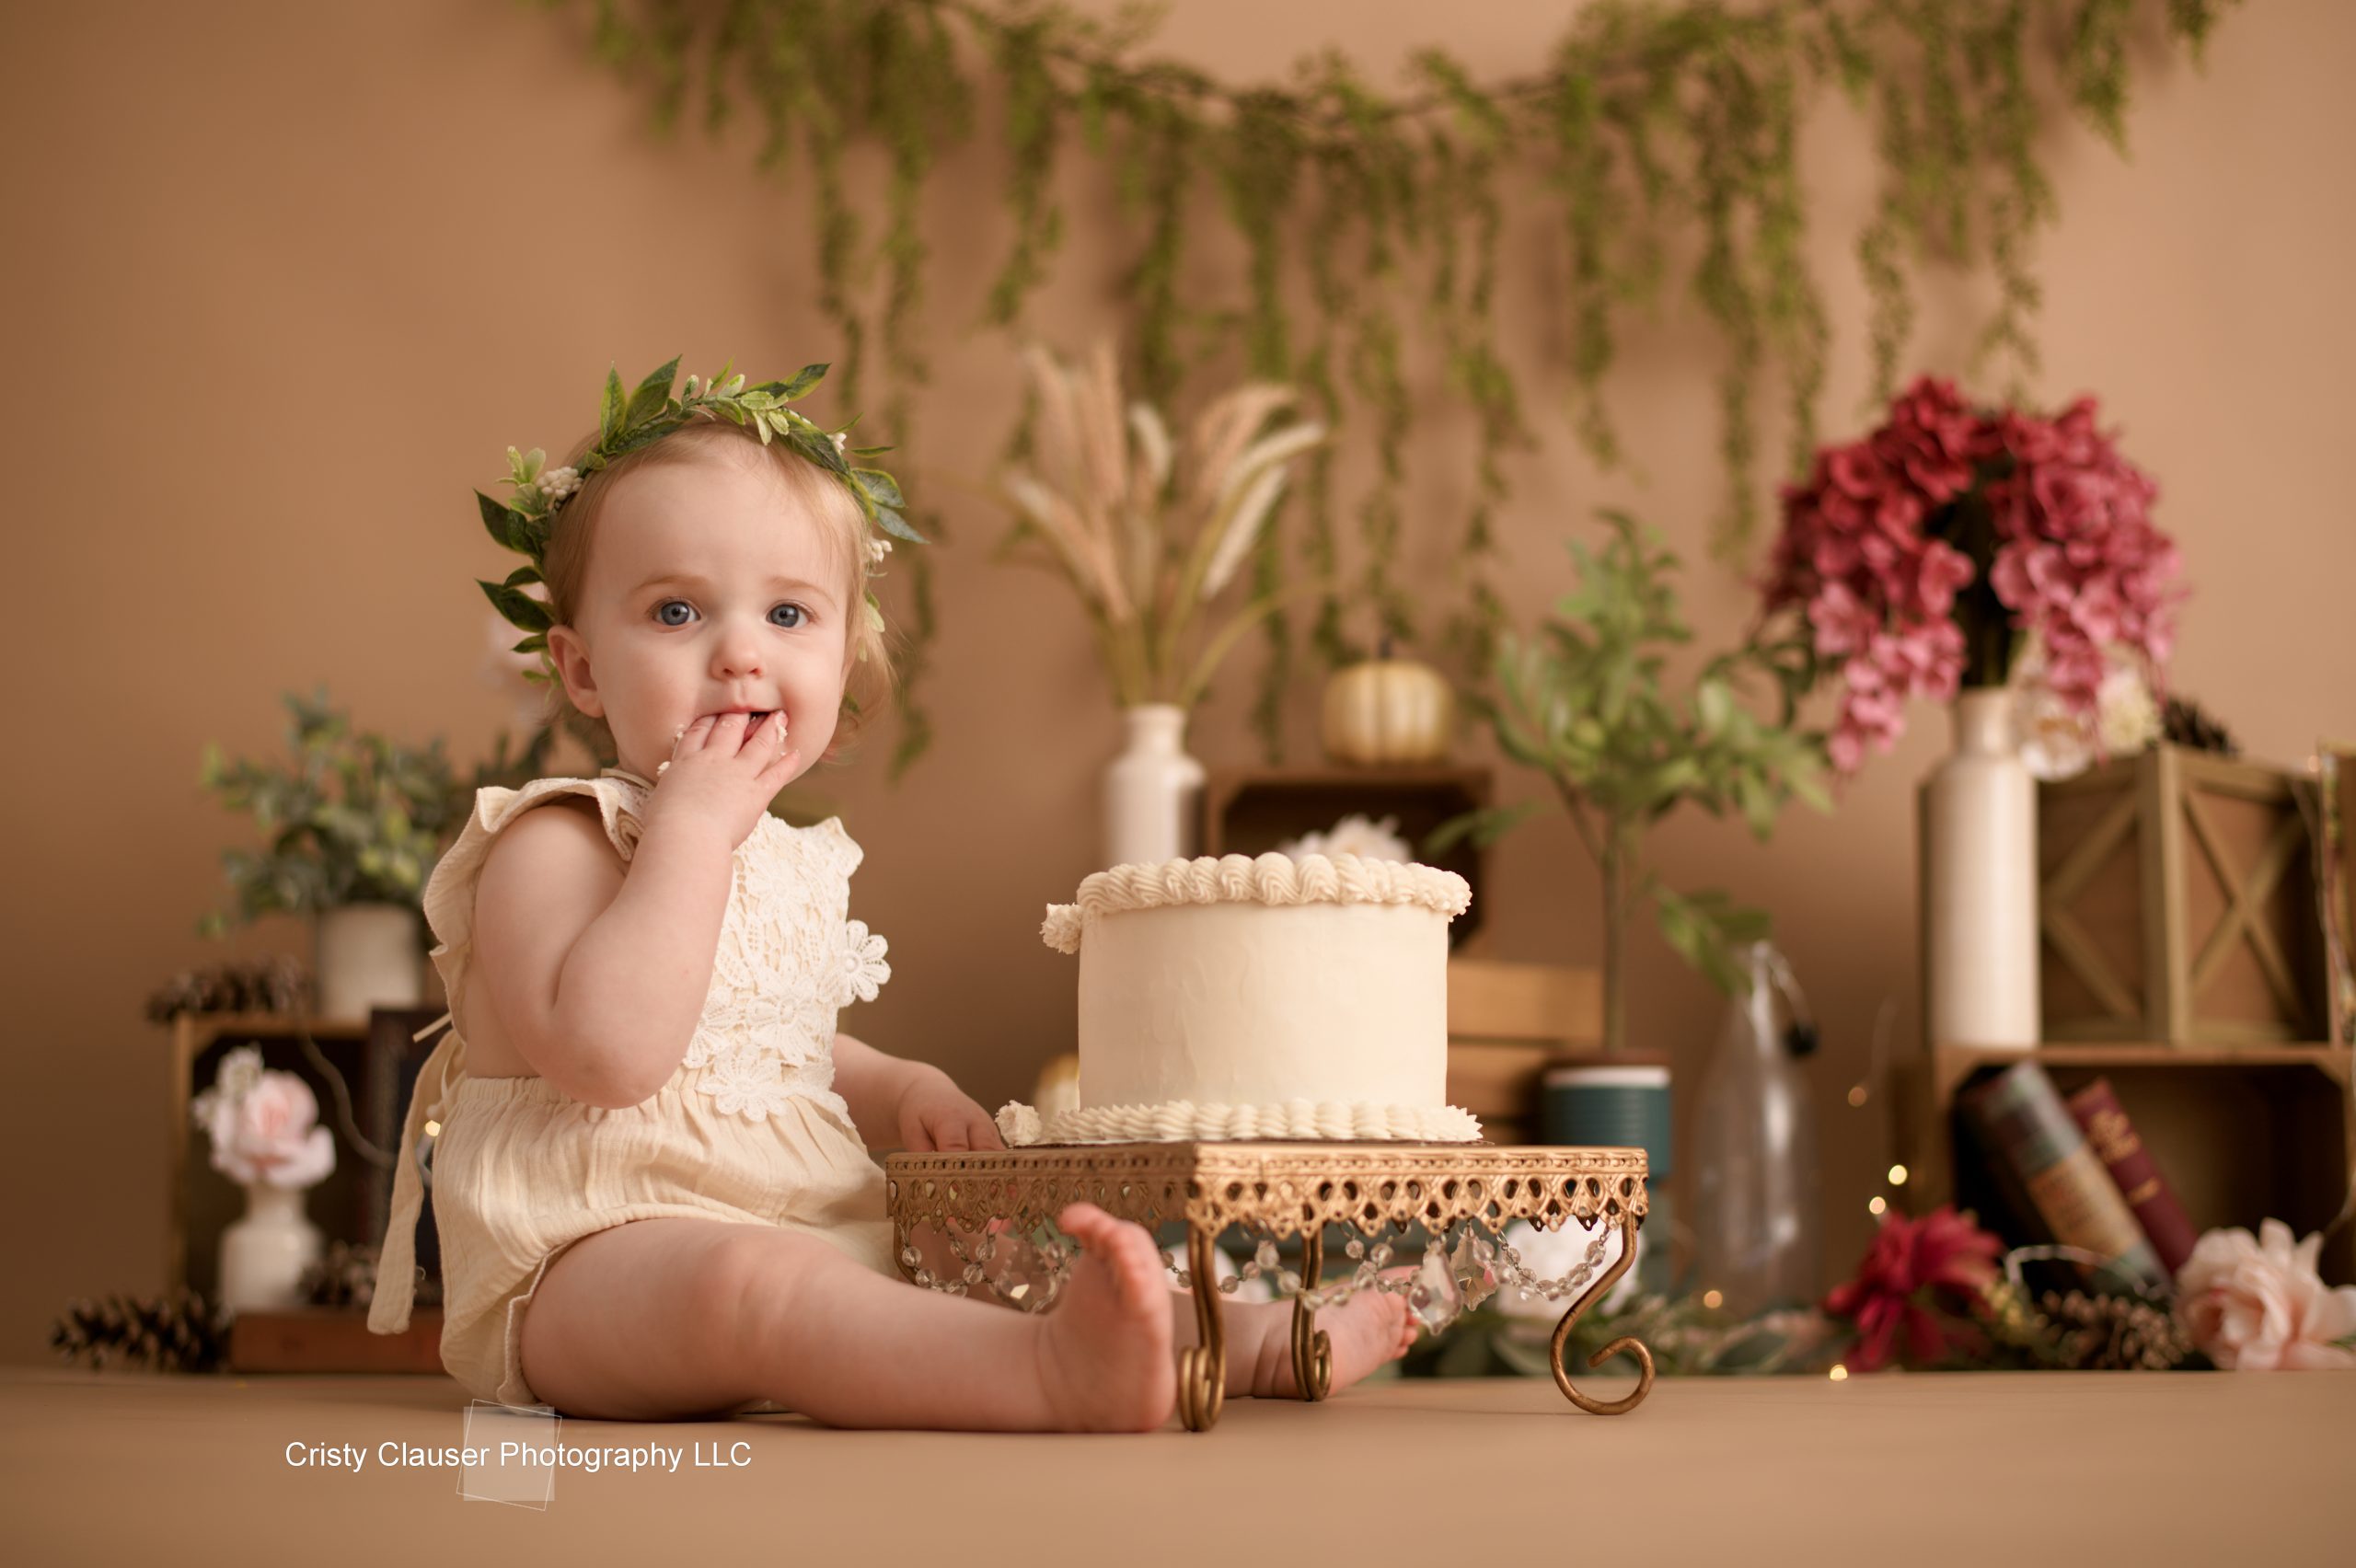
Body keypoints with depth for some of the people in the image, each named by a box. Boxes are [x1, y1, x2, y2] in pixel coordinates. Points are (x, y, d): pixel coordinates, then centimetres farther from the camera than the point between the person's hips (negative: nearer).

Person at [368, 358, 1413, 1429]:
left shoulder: (790, 864, 17)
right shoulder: (553, 846, -9)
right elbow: (607, 1054, -27)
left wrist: (900, 1091, 13)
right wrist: (694, 825, -23)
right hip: (589, 1269, -10)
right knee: (745, 1276, -38)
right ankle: (1058, 1376, -57)